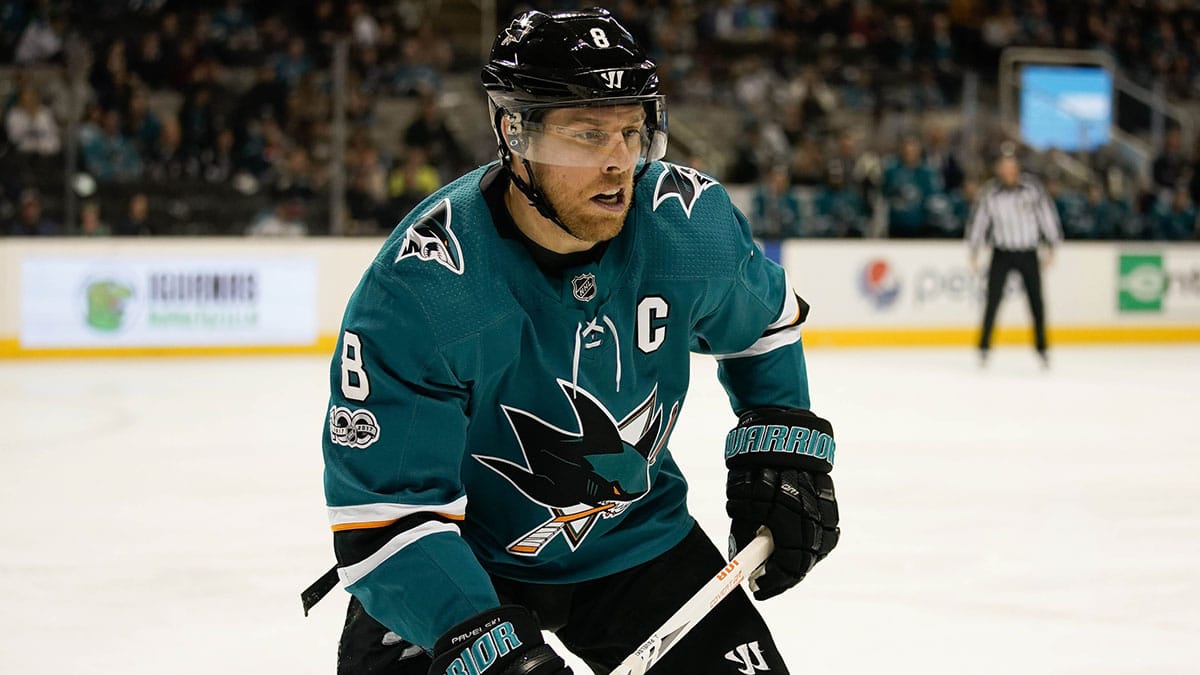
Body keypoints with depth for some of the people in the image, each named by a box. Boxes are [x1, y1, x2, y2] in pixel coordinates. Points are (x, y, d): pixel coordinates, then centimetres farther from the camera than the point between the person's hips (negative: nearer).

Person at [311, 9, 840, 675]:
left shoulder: (691, 218, -17)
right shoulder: (418, 288, -30)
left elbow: (761, 323, 8)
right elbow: (383, 509, -30)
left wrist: (785, 455, 1)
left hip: (636, 538, 4)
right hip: (462, 561, -3)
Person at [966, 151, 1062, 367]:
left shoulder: (1032, 186, -8)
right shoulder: (989, 192, -9)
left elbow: (1047, 215, -1)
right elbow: (979, 220, 0)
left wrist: (1051, 247, 1)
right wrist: (974, 252, 0)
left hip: (1028, 254, 1)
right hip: (1001, 253, -1)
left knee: (1036, 301, 1)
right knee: (993, 300, -5)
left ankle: (1041, 347, 13)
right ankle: (984, 346, 7)